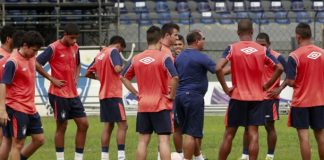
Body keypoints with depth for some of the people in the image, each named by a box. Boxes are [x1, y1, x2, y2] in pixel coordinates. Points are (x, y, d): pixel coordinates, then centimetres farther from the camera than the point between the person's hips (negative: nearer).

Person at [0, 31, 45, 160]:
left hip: (30, 109, 8)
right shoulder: (13, 62, -17)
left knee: (39, 139, 10)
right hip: (16, 109, -8)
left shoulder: (31, 59, 8)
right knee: (18, 143, -3)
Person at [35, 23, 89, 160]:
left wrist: (76, 77, 9)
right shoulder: (54, 48, -12)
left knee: (83, 124, 3)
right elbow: (36, 64, -16)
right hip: (59, 94, -7)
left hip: (73, 94, 7)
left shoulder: (75, 47, 9)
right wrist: (52, 79, -15)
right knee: (62, 126, -1)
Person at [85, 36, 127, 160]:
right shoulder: (114, 51, -8)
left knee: (108, 126, 11)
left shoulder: (100, 55, 15)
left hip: (103, 94, 8)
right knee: (122, 125, -6)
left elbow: (88, 73, 21)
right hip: (114, 94, -8)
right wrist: (121, 67, -3)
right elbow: (117, 69, -23)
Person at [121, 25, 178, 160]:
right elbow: (174, 77, -22)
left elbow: (123, 77, 13)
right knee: (164, 140, -4)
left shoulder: (136, 59, 5)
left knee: (143, 141, 9)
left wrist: (136, 93, 12)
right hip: (161, 105, -4)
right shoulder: (164, 57, -10)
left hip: (143, 106, 4)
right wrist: (172, 95, -9)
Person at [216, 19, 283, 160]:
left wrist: (226, 88, -9)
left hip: (237, 97, -1)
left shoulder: (232, 49, -5)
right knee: (253, 135, 0)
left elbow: (218, 68, -18)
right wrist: (266, 86, 5)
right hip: (256, 98, 1)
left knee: (229, 135, 7)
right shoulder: (262, 50, 2)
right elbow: (279, 68, -1)